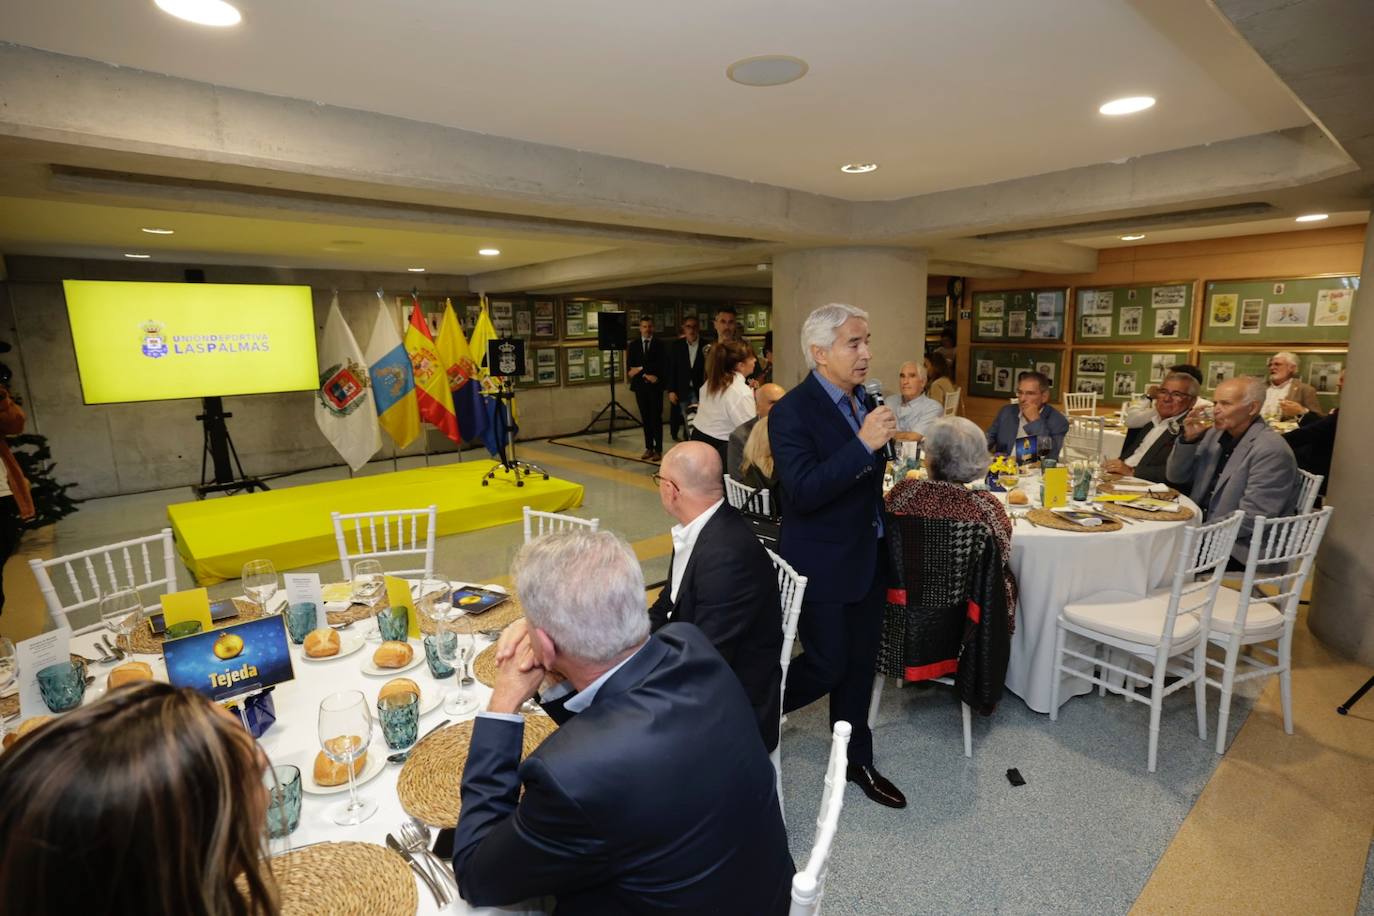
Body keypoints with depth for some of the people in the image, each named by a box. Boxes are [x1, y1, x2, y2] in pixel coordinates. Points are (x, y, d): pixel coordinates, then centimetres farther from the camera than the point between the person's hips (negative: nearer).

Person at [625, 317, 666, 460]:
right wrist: (646, 375, -12)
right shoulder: (633, 345, 8)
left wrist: (640, 369, -12)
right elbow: (630, 368, 3)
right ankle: (649, 448, 14)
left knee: (656, 418, -1)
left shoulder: (659, 344, 0)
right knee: (645, 419, 7)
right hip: (640, 386, 3)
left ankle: (658, 450, 4)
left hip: (655, 386, -3)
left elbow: (661, 365, -10)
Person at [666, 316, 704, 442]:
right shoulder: (676, 345, 3)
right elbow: (671, 369, 3)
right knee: (684, 423, 6)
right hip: (681, 391, 1)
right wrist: (671, 390, -1)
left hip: (700, 391, -1)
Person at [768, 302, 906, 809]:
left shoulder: (864, 399, 4)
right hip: (821, 567, -7)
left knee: (859, 664, 17)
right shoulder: (792, 411, -19)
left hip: (868, 558, 7)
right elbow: (802, 491, -30)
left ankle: (857, 761, 37)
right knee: (827, 665, 5)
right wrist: (864, 444, -33)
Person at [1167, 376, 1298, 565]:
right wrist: (1189, 439, -5)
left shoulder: (1271, 450, -15)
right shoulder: (1215, 434, 7)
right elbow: (1176, 476, 10)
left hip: (1239, 549, -7)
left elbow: (1251, 518, -20)